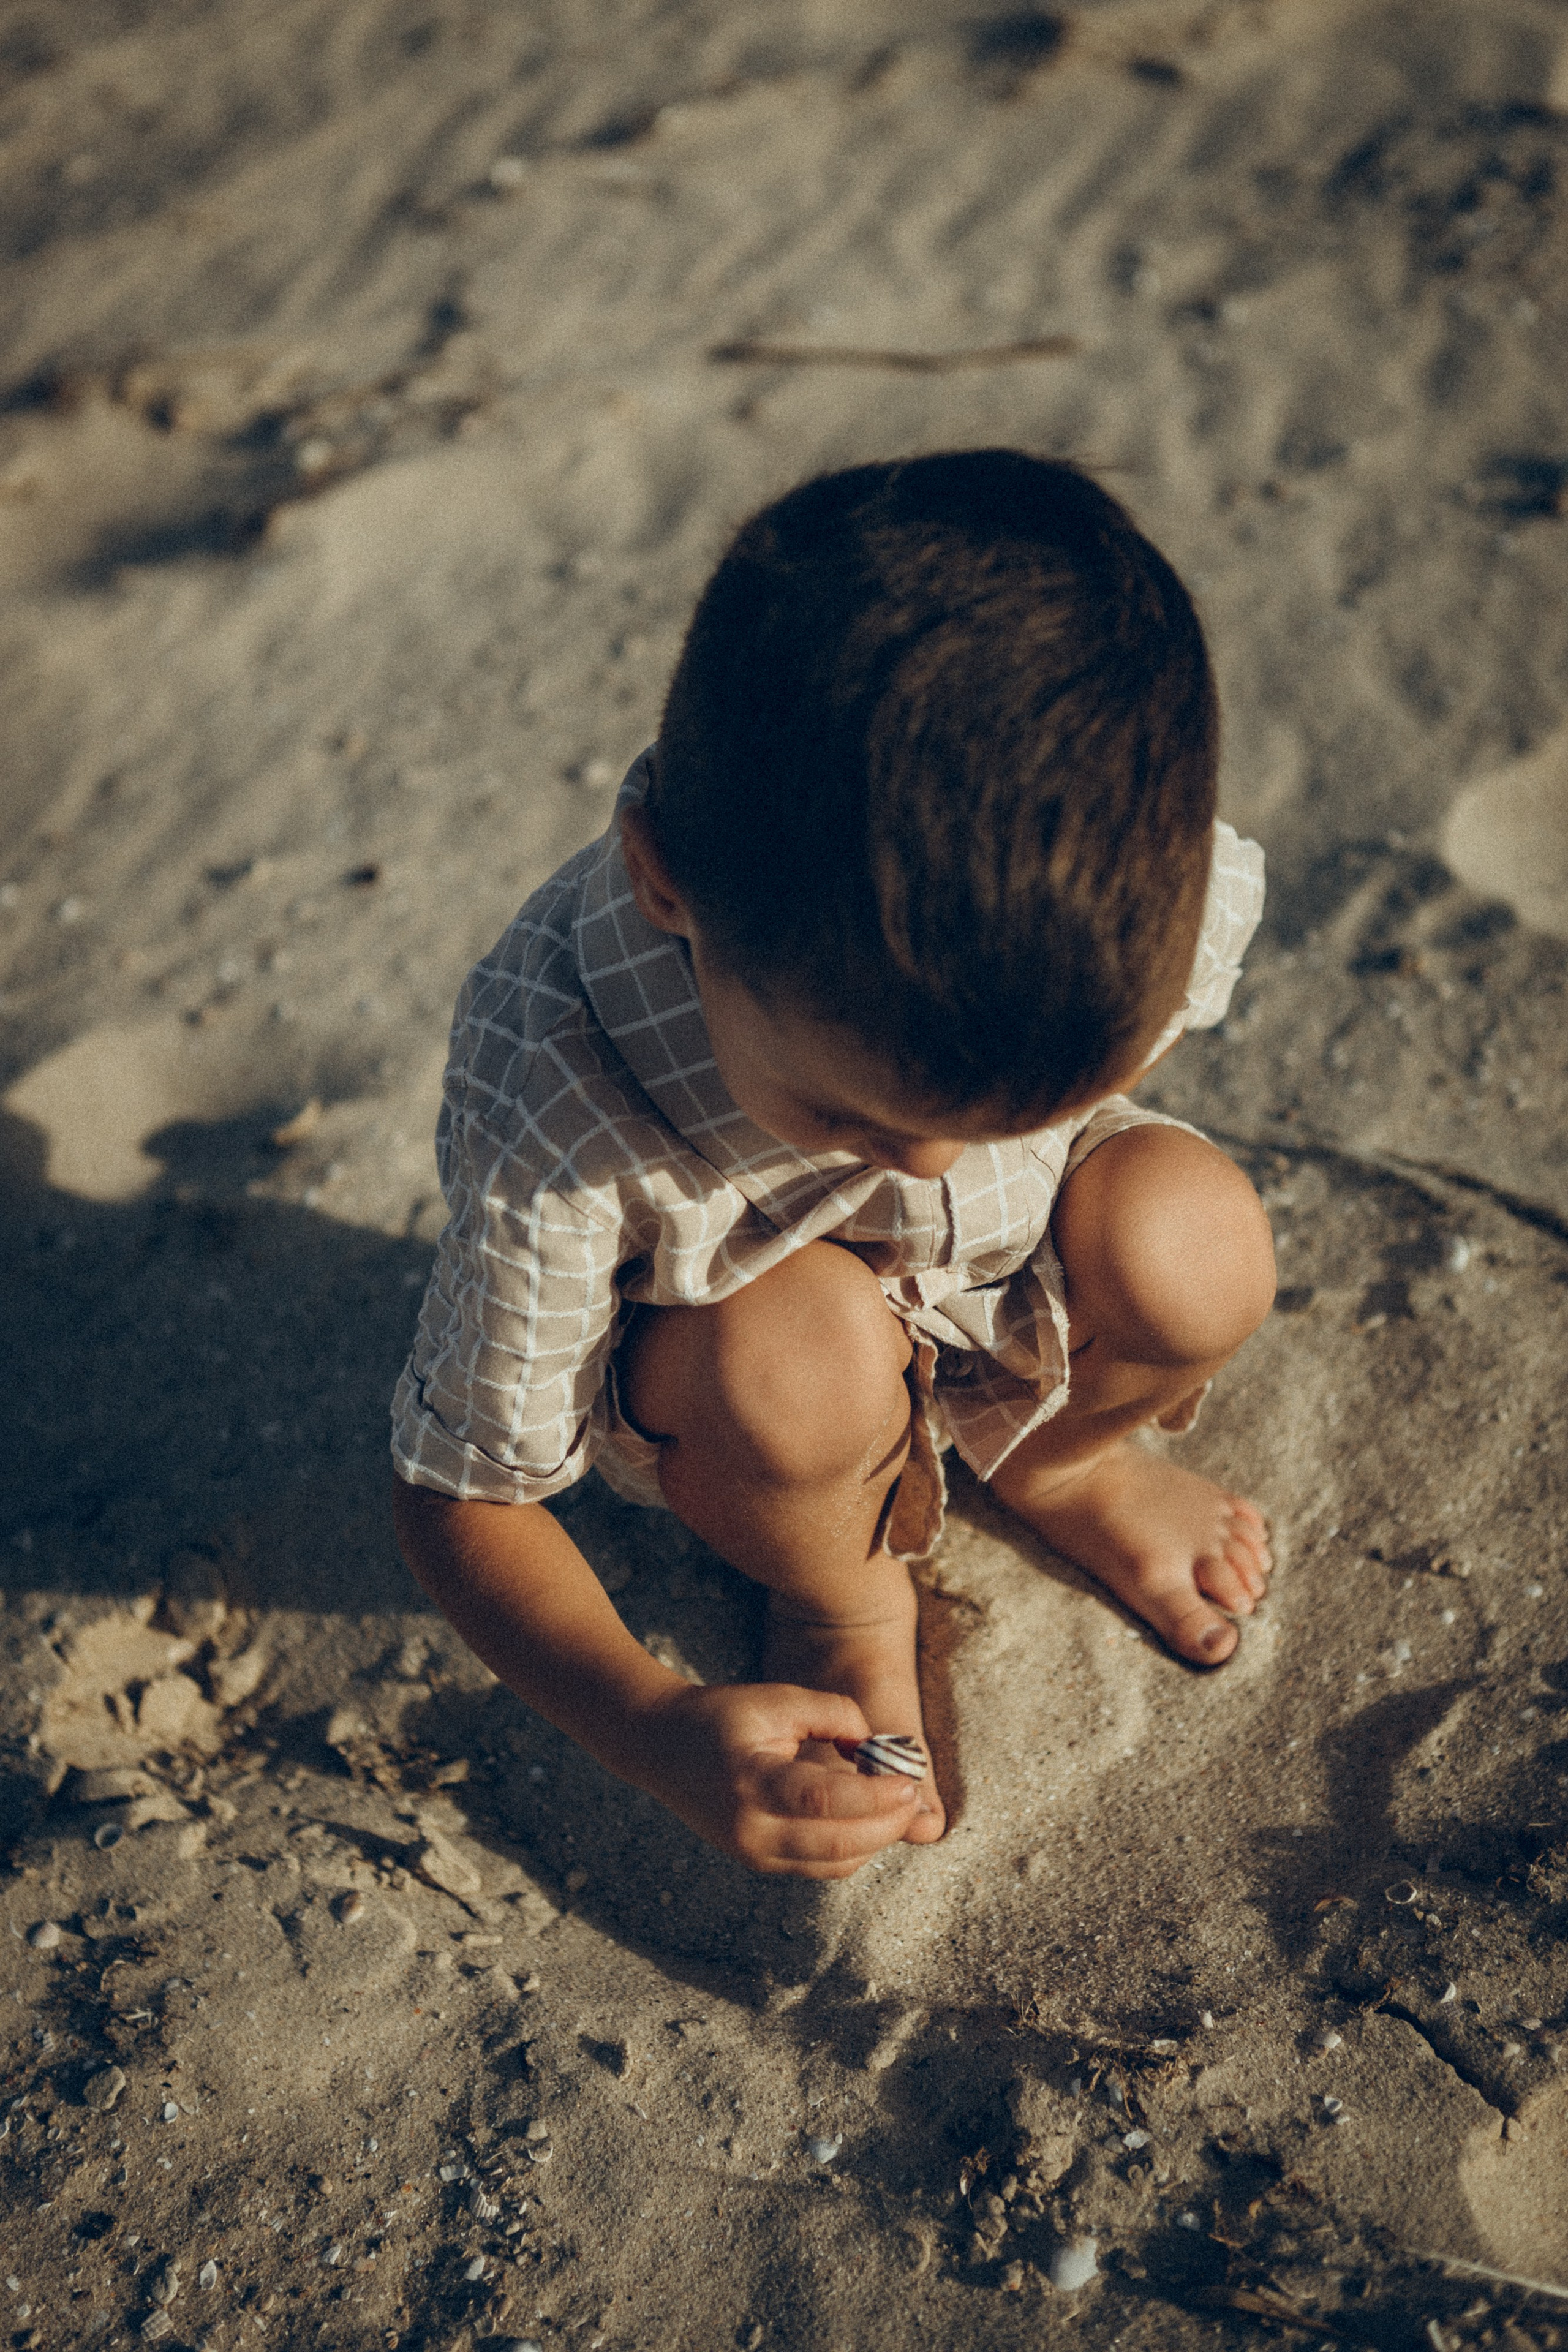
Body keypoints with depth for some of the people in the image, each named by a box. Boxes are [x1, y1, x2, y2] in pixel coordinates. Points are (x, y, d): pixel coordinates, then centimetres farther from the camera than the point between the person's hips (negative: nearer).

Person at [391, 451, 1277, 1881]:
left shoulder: (1169, 886, -33)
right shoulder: (556, 1112, -41)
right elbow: (459, 1494, -24)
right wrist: (657, 1733, -39)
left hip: (1009, 1289, 3)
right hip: (706, 1380, -3)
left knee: (1193, 1237, -27)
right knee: (801, 1353, -36)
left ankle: (1059, 1459, 10)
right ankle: (837, 1598, 1)